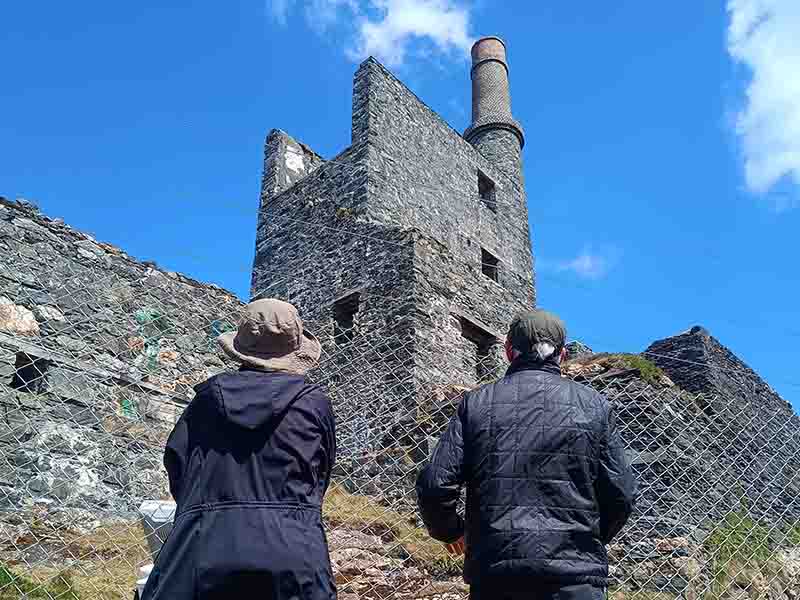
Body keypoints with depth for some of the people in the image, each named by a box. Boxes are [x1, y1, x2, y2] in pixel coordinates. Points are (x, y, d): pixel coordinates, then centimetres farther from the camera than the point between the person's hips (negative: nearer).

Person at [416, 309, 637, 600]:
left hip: (493, 570, 1)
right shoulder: (593, 405, 5)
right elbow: (622, 494, 3)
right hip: (574, 576, -1)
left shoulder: (477, 403, 4)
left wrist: (450, 530, 17)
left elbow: (434, 485, -3)